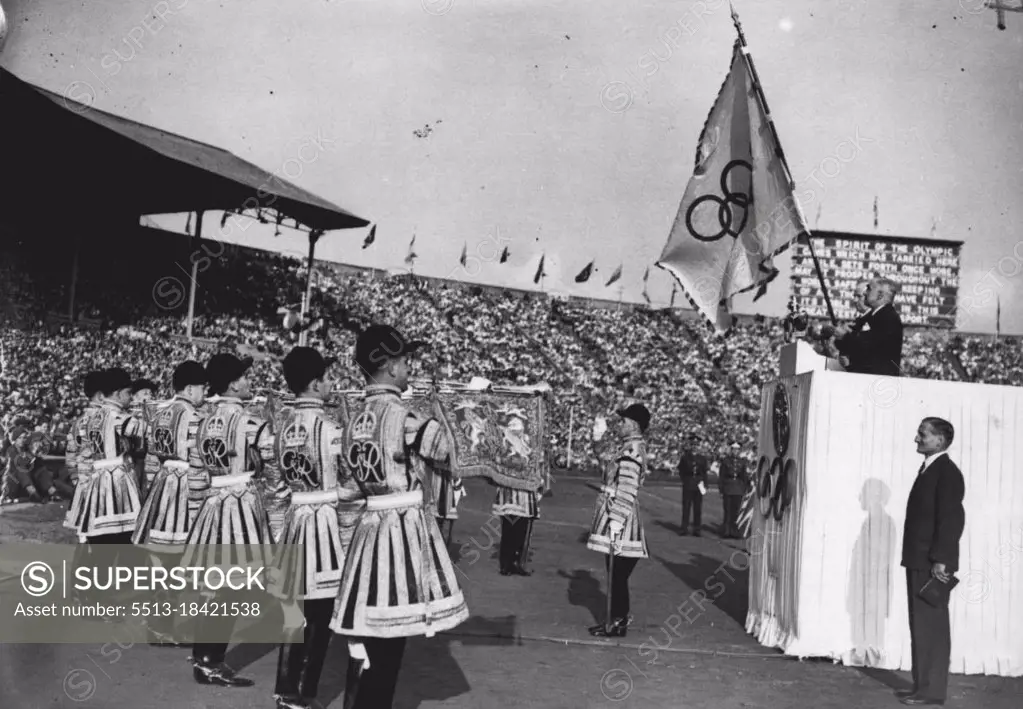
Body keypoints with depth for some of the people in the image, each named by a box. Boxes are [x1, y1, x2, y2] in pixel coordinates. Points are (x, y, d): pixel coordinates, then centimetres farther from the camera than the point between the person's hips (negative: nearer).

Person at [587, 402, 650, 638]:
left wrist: (617, 519, -24)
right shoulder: (629, 446, 15)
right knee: (617, 574, 14)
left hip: (619, 517, -10)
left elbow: (627, 488, -22)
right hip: (615, 514, 10)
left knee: (617, 574, -2)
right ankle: (618, 619, 22)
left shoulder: (632, 449, -16)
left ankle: (618, 622, 6)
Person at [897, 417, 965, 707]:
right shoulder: (928, 469, 15)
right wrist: (915, 559, 15)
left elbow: (952, 518, -20)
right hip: (919, 562, 9)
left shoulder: (947, 471, -13)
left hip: (932, 564, -9)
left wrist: (940, 559, -22)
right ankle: (923, 685, 21)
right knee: (922, 626, 13)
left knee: (931, 626, -3)